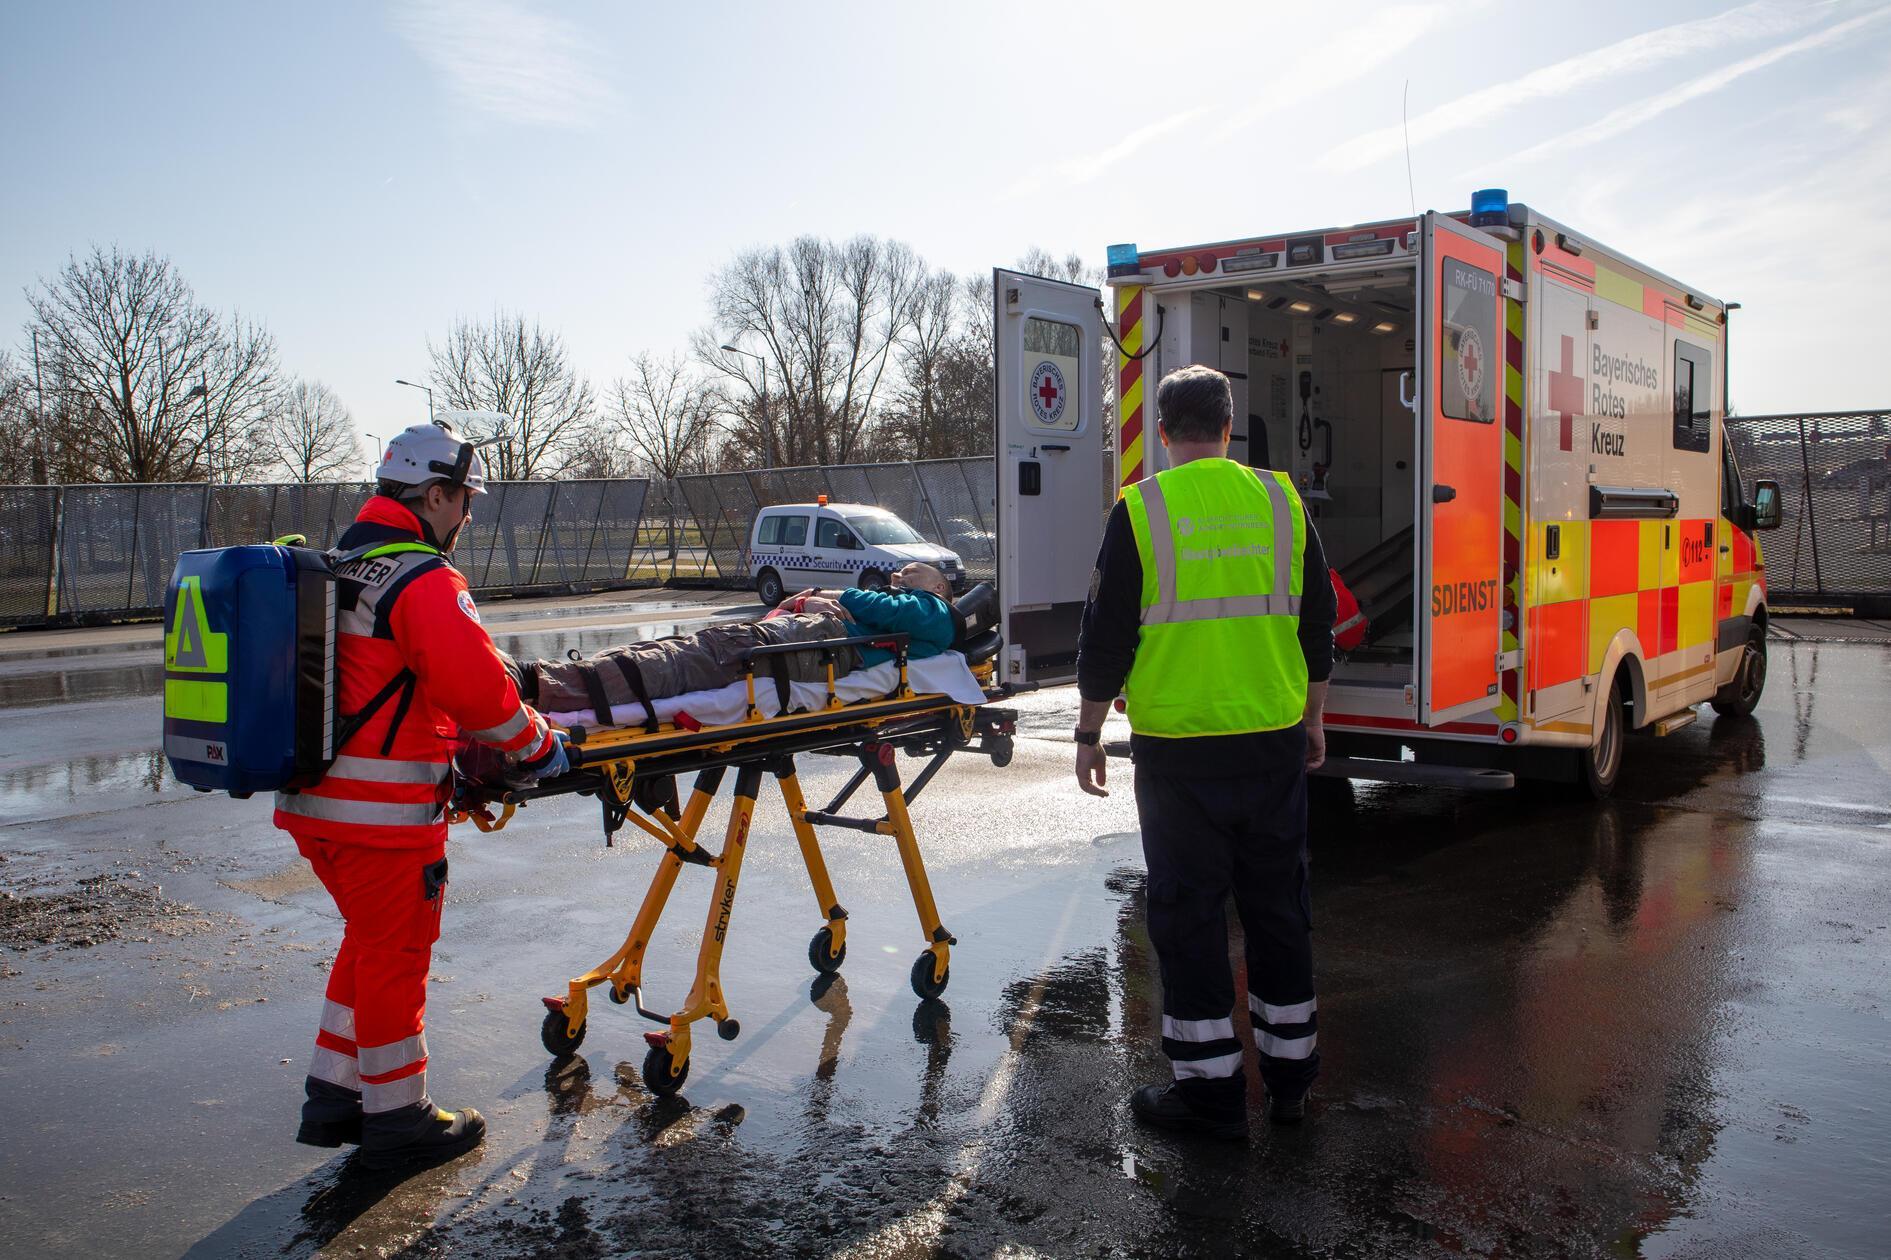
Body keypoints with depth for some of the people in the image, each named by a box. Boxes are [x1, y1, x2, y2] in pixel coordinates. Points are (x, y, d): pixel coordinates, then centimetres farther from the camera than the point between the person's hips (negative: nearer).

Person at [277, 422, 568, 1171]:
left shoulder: (335, 568, 14)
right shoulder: (425, 581, -15)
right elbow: (476, 688, -23)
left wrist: (448, 742, 22)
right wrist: (538, 746, -7)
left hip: (312, 798, 9)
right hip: (384, 808, -9)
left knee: (370, 941, 22)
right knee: (395, 953, 5)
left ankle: (334, 1095, 30)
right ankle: (397, 1118, 18)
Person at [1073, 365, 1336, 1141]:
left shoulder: (1141, 511, -7)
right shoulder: (1281, 502, 5)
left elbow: (1106, 636, -6)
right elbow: (1317, 624, 12)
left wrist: (1089, 734, 4)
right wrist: (1313, 719, 22)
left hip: (1178, 749, -4)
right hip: (1273, 742, 4)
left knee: (1189, 913, 5)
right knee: (1278, 905, 15)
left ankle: (1210, 1091, 11)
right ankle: (1289, 1076, 27)